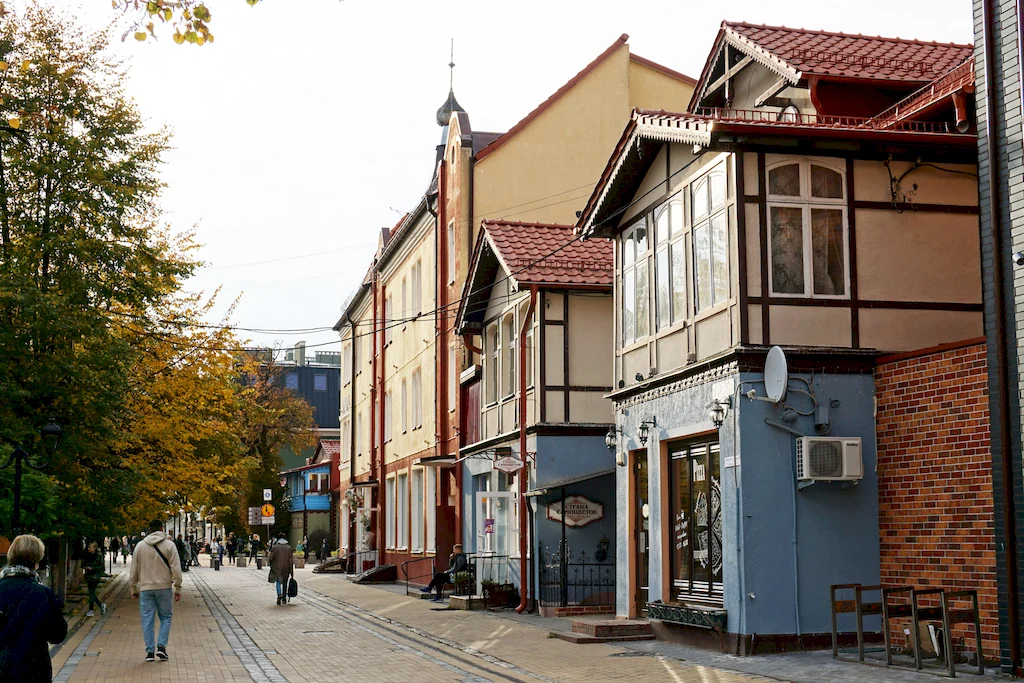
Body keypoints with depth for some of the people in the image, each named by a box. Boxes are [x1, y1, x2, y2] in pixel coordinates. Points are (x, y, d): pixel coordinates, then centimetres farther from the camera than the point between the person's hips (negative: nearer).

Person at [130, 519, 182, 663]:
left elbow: (134, 570, 9)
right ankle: (161, 646, -3)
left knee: (147, 620, 6)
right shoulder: (169, 545, -3)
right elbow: (176, 568, -6)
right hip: (164, 587, -2)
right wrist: (178, 587, 0)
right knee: (165, 618, 10)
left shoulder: (140, 546, 5)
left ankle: (150, 651, 5)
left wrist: (134, 588, 18)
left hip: (146, 588, 2)